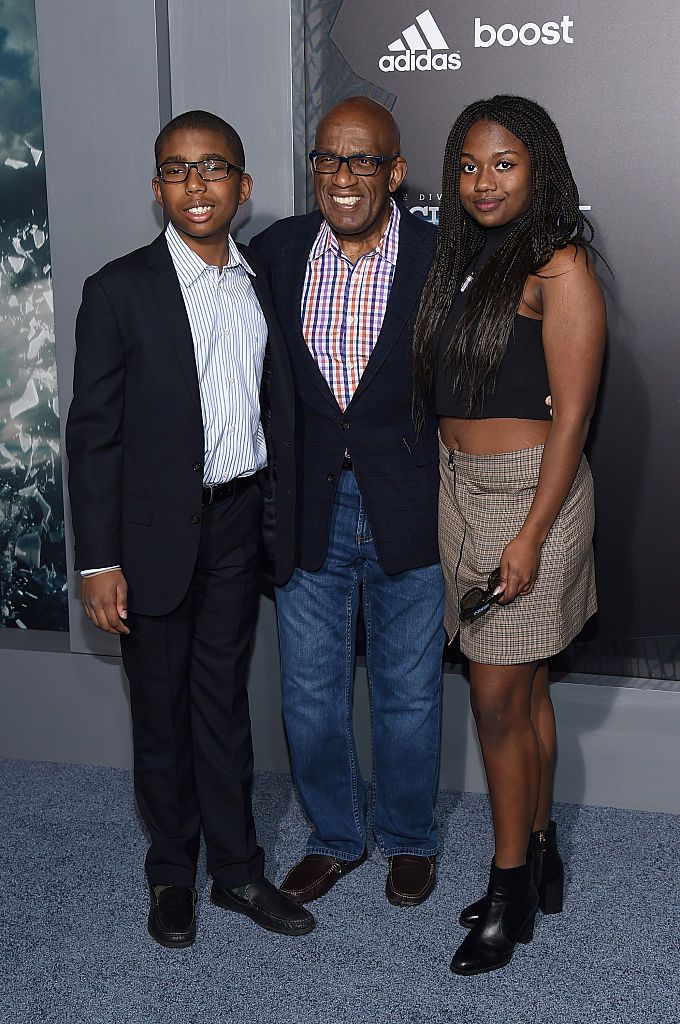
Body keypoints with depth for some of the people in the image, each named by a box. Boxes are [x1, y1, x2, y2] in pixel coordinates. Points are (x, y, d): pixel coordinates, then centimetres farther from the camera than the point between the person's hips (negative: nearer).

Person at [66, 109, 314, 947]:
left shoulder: (263, 281, 5)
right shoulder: (120, 290, -9)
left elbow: (277, 405, 10)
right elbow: (92, 432, -9)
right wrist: (99, 562, -13)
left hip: (237, 526, 4)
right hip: (155, 533, -3)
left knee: (225, 704, 15)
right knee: (161, 712, 11)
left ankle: (236, 869, 29)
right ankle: (171, 873, 30)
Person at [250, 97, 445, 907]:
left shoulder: (438, 257, -8)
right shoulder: (276, 250, -1)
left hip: (407, 510, -2)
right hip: (307, 510, 3)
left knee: (408, 694, 13)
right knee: (309, 695, 13)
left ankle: (409, 838, 37)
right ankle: (334, 837, 36)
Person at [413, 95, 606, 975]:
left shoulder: (559, 267, -11)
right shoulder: (463, 259, 12)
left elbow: (571, 411, -14)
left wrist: (531, 536, -18)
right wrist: (443, 498, 8)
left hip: (528, 490, -7)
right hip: (460, 485, 7)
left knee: (498, 697, -2)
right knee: (524, 690, 15)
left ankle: (511, 890, 15)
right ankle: (539, 859, 29)